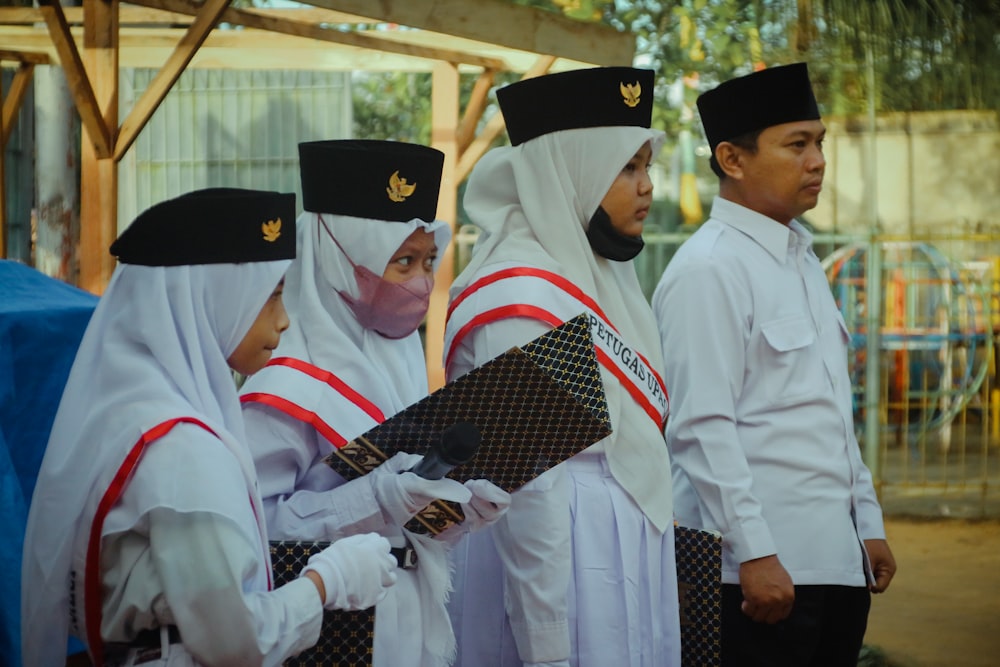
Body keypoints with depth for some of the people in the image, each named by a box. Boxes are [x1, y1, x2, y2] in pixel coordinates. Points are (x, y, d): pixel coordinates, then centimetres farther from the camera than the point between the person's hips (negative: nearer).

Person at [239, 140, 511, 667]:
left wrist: (465, 509, -2)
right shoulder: (290, 386, -15)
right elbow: (253, 521, -22)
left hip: (415, 621, 7)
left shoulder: (400, 361, 8)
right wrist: (377, 500, -27)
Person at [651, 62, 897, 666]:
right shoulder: (709, 270, -12)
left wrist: (868, 524, 16)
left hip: (838, 557, 8)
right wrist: (754, 554, -19)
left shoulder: (804, 262, 16)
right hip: (766, 569, -8)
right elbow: (704, 429, -17)